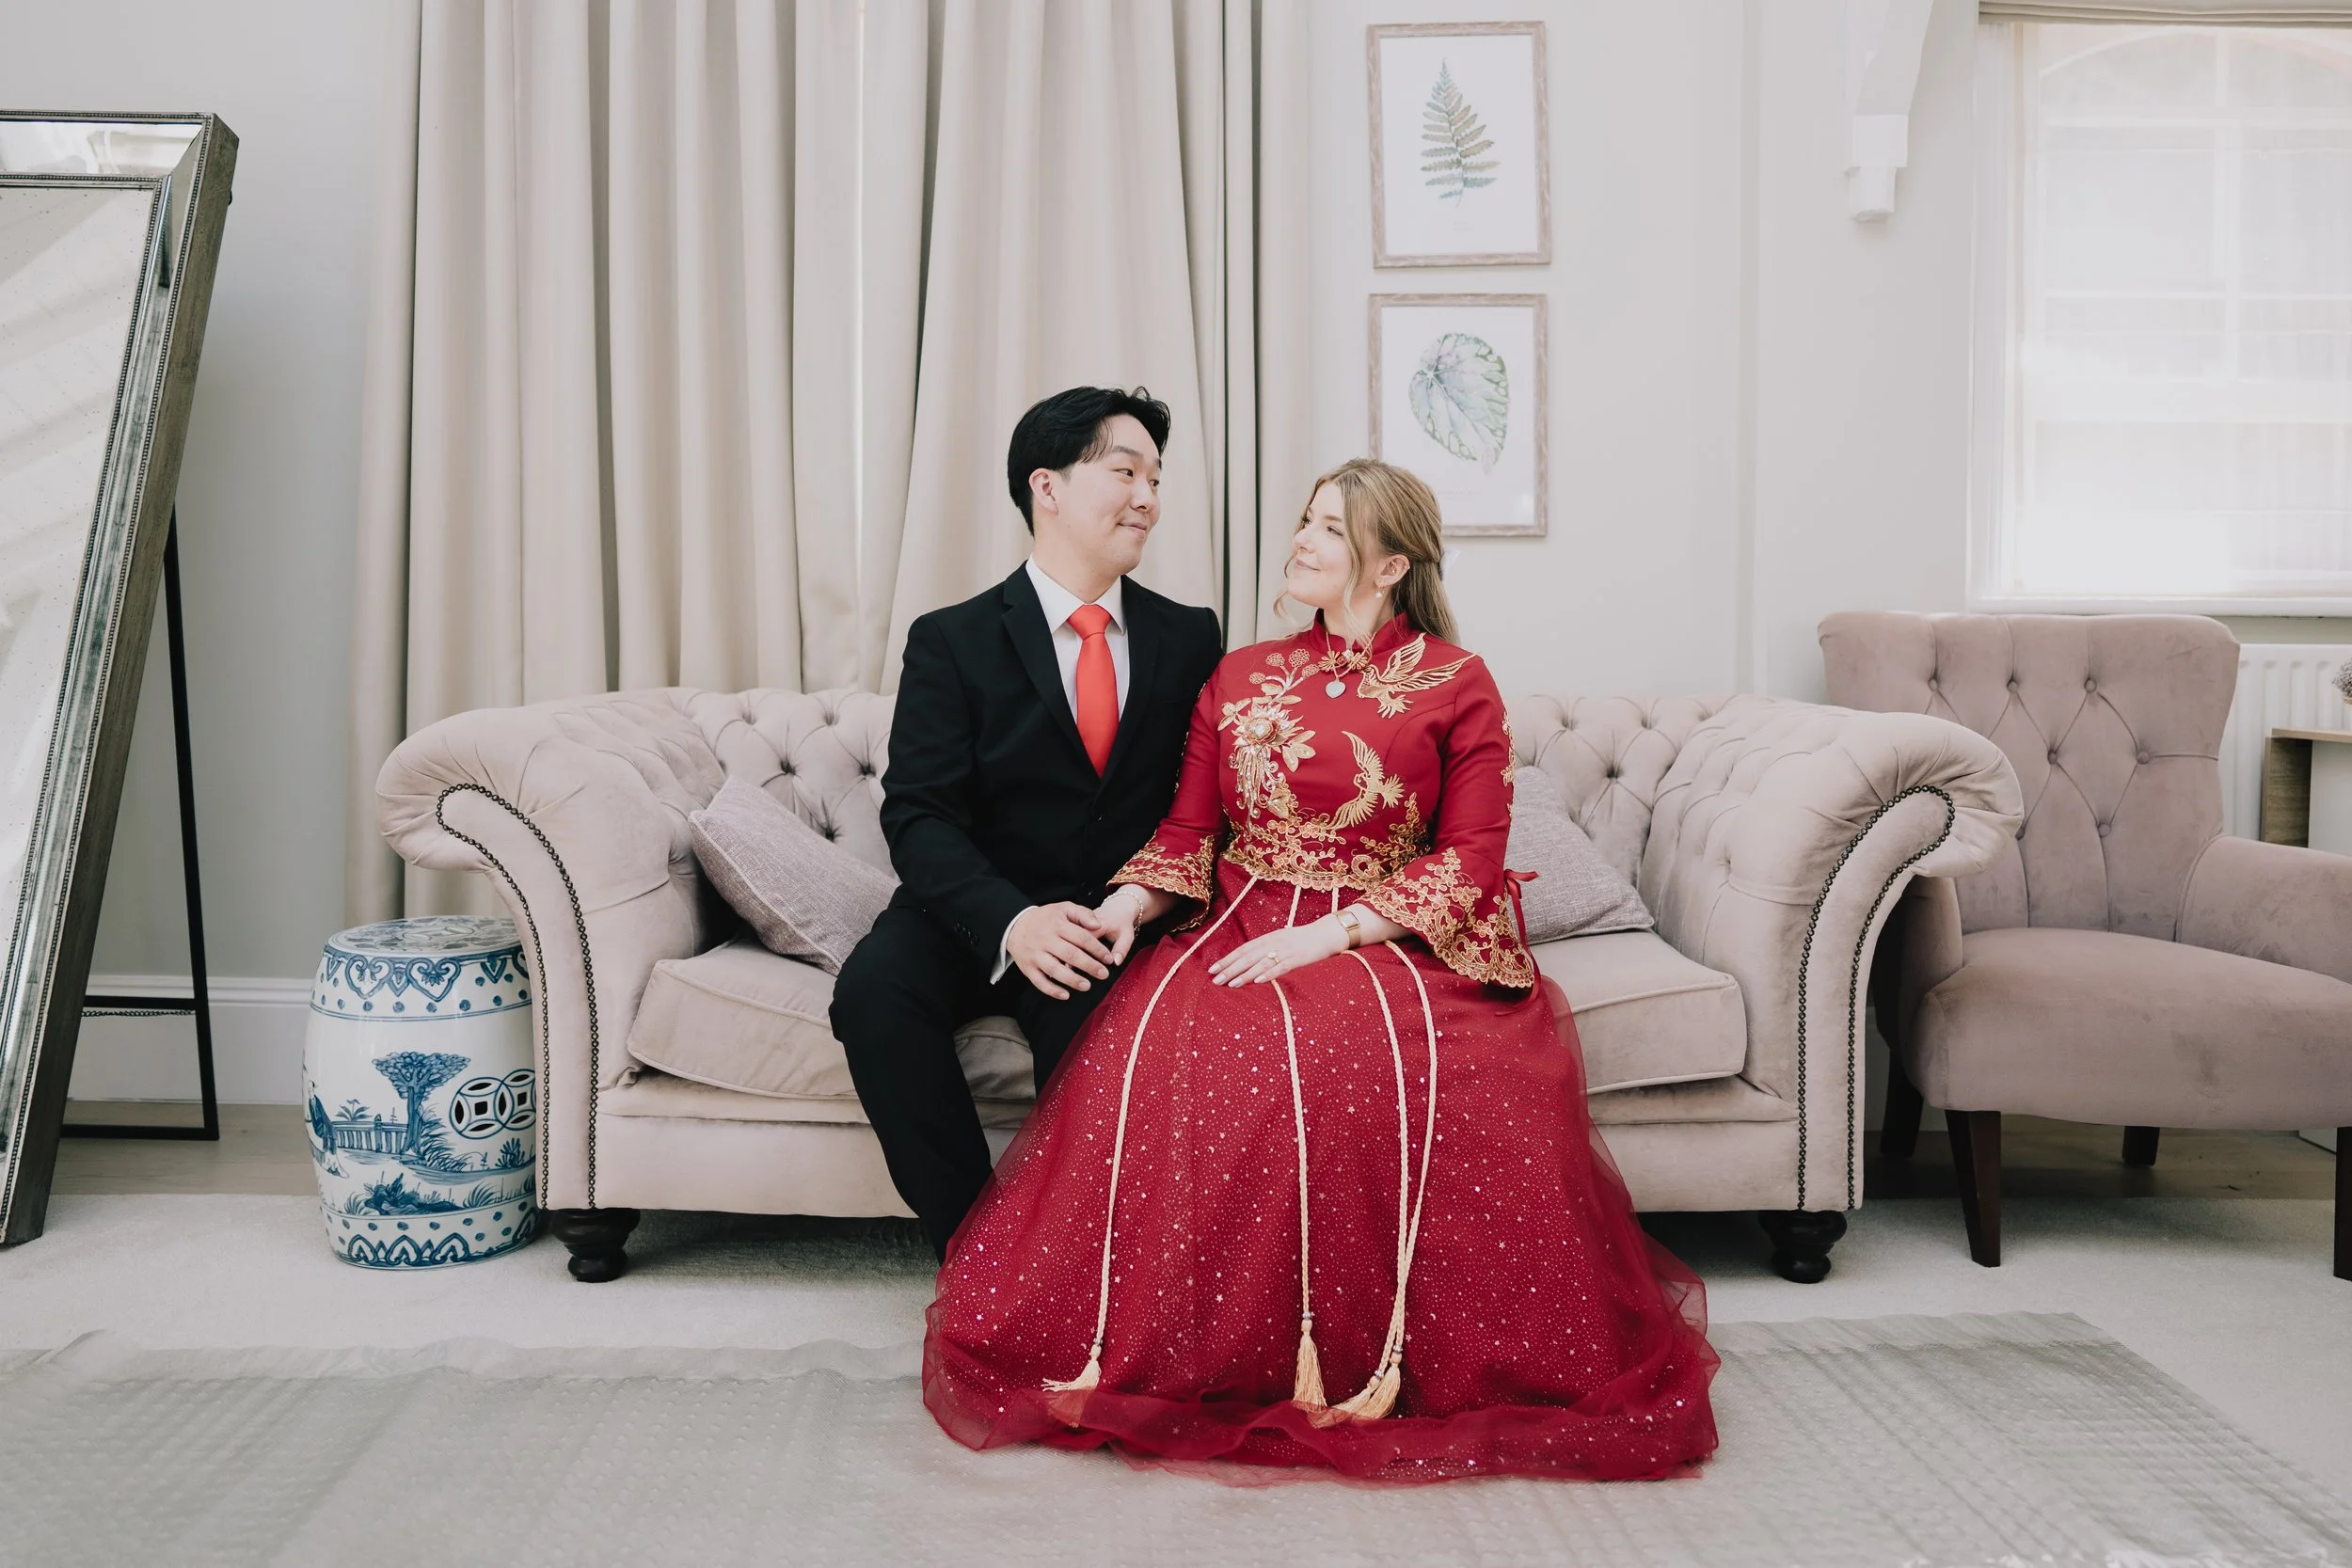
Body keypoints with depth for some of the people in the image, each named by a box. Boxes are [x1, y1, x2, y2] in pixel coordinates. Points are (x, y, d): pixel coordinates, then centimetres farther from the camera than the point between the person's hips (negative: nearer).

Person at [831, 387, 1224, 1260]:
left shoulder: (1188, 638, 8)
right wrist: (1011, 922, -28)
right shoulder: (952, 641, 0)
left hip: (1119, 925, 0)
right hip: (977, 917, 0)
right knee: (875, 989, -29)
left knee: (1088, 1011, -33)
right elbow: (919, 816, -10)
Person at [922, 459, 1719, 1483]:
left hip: (1390, 944, -2)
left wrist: (1330, 934, -15)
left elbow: (1471, 859, -2)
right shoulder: (1240, 678, 17)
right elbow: (1187, 834, 13)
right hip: (1242, 936, 3)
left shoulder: (1455, 685, 6)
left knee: (1405, 1065, -37)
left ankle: (1387, 1360, -18)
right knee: (1165, 1050, -31)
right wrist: (1128, 904, -9)